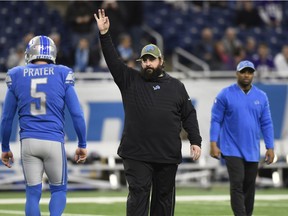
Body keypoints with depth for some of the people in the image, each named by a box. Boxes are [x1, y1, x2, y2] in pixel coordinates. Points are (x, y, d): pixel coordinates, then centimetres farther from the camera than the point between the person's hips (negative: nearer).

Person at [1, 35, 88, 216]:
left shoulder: (17, 76, 4)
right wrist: (82, 145, 10)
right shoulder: (62, 76, 0)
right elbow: (77, 114, -1)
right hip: (54, 141, -1)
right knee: (59, 190, 15)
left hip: (28, 142, 1)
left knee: (33, 193, 9)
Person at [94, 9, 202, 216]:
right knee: (138, 195, -7)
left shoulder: (176, 86, 11)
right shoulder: (130, 80, 8)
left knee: (164, 197, 8)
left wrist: (195, 141, 1)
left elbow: (189, 115, 11)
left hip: (168, 156, 2)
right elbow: (113, 60, -3)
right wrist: (104, 34, -14)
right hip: (136, 154, -2)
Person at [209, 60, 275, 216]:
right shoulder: (225, 95, -2)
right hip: (232, 150, -4)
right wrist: (213, 144, -11)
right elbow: (216, 120, -3)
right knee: (237, 185, -12)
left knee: (249, 186, 8)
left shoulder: (261, 96, 7)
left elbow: (266, 124, 9)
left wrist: (270, 147, 4)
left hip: (252, 151, 4)